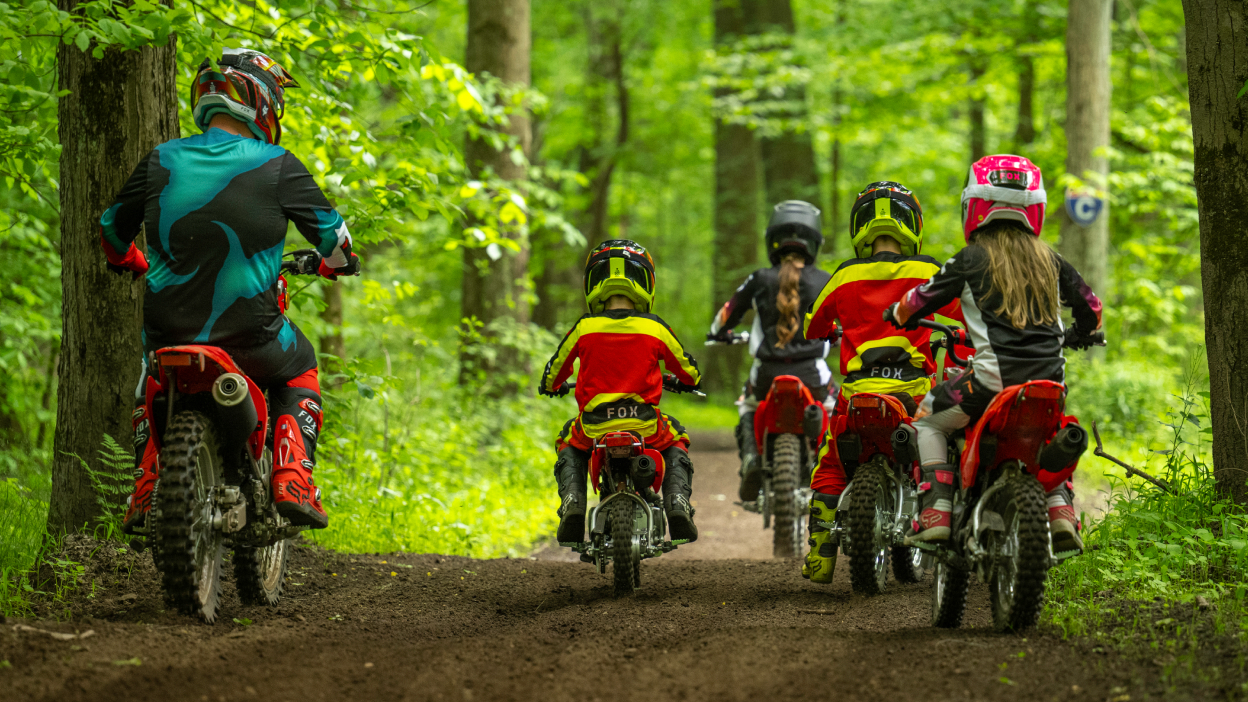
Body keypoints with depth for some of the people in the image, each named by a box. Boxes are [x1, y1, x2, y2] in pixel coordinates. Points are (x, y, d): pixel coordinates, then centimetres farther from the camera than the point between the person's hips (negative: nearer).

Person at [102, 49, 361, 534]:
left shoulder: (161, 161, 4)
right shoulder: (276, 166, -5)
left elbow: (112, 227, 17)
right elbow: (330, 232, 4)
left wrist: (126, 261, 41)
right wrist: (336, 263, 29)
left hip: (170, 326, 3)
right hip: (248, 333, -2)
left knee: (153, 378, 37)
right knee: (299, 366, 30)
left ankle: (146, 489, 19)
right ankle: (292, 480, 10)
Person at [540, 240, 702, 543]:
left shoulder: (583, 329, 0)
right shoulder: (655, 328, 0)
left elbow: (554, 372, 15)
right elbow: (688, 371, 14)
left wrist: (551, 387, 40)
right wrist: (687, 381, 40)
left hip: (594, 426, 0)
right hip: (645, 425, 0)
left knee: (568, 445, 34)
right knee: (676, 441, 32)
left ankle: (572, 503, 10)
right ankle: (678, 504, 10)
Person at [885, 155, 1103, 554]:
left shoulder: (971, 260, -1)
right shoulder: (1049, 260, 12)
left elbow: (921, 300, 5)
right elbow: (1090, 306, 21)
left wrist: (896, 315, 27)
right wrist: (1078, 335, 43)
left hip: (993, 376, -5)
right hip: (1048, 377, 5)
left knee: (929, 422, 16)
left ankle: (936, 511, 0)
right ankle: (1060, 508, 10)